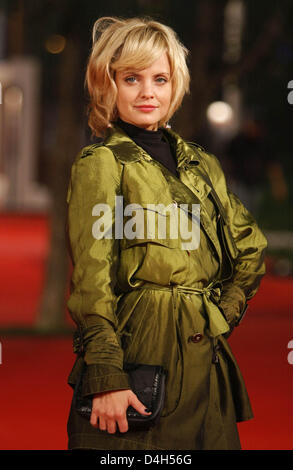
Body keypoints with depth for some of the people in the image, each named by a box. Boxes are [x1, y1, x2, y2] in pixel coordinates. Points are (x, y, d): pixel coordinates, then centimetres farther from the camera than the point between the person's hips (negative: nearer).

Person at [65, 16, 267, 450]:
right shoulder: (100, 164, -3)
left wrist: (222, 312, 9)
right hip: (138, 350, -6)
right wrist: (106, 377, -17)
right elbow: (91, 281, -10)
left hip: (205, 361, 6)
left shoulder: (202, 165, 14)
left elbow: (250, 248, 25)